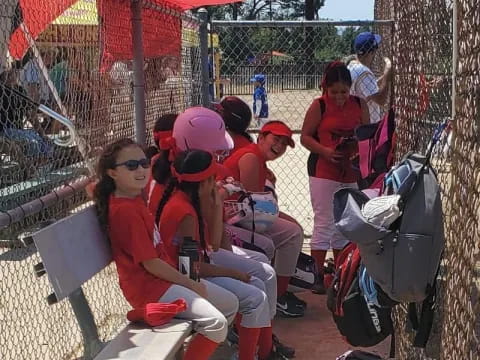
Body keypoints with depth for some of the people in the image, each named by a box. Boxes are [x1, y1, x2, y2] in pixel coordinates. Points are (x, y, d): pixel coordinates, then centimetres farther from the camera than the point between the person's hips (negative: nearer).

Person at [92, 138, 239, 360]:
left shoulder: (135, 198, 7)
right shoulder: (125, 210, -21)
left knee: (231, 304, 13)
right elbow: (150, 263, -20)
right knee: (215, 322, -24)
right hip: (148, 286, -10)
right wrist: (191, 285, -12)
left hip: (163, 276, 11)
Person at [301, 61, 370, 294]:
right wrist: (325, 151, -20)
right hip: (323, 172, -5)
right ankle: (318, 276, 2)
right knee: (323, 223, -4)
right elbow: (305, 137, -4)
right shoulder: (319, 106, -6)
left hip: (351, 171, 5)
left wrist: (360, 150, -10)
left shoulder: (360, 105, 5)